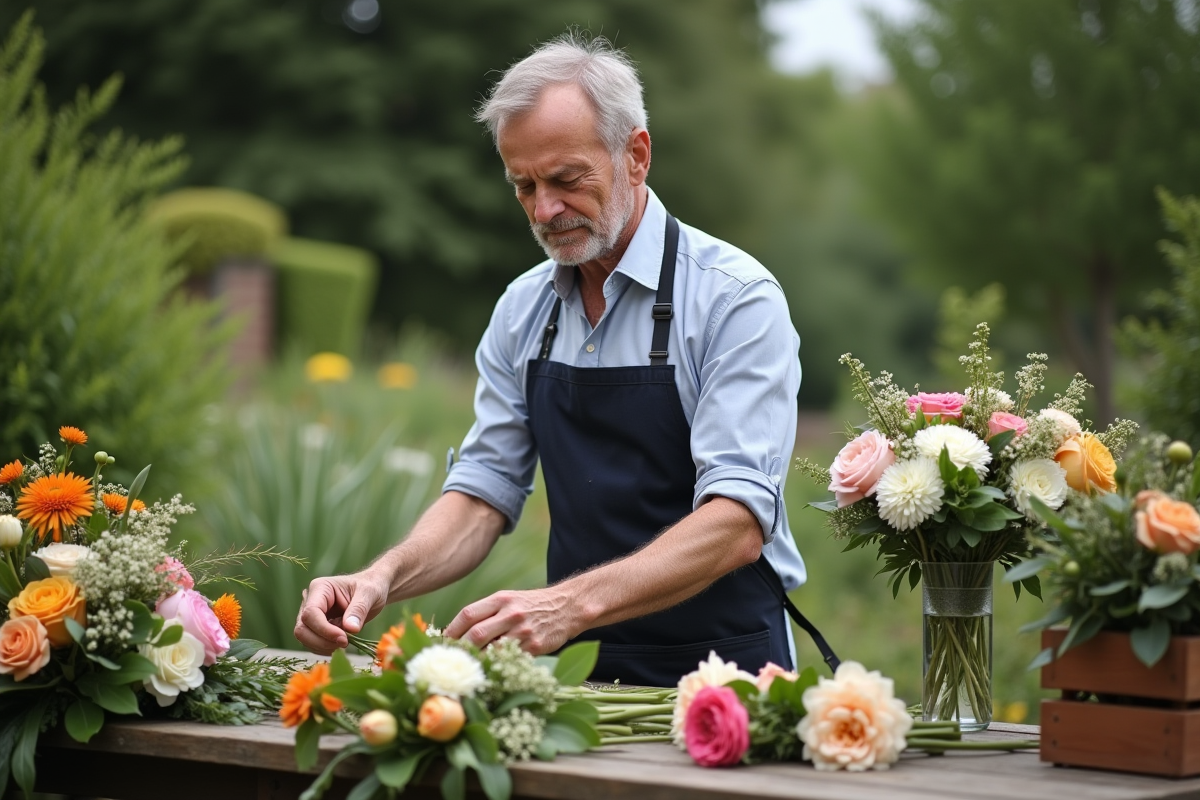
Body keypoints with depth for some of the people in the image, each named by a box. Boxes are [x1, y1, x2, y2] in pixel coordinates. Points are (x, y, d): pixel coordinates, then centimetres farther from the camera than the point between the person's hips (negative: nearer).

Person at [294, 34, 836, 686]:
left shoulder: (736, 297, -10)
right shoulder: (521, 311, 10)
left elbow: (737, 523, -20)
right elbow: (484, 491, 9)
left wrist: (570, 605, -33)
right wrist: (384, 577, -12)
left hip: (721, 680, -5)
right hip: (583, 675, 6)